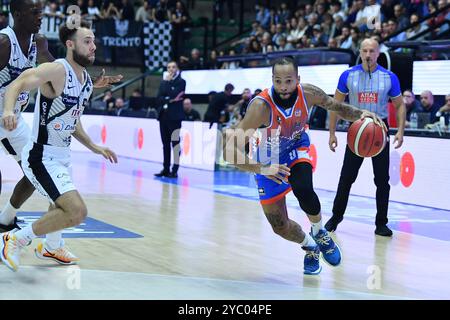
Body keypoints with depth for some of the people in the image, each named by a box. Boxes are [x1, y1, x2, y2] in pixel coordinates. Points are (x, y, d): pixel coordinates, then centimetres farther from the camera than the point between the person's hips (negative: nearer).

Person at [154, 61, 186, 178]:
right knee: (165, 143, 7)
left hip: (174, 116, -6)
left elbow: (173, 94, -15)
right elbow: (159, 98, 5)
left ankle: (175, 170, -8)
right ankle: (166, 169, 11)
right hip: (164, 115, 6)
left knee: (175, 142, -8)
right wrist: (169, 100, -11)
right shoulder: (164, 82, 16)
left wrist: (168, 82, -7)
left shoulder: (181, 81, 0)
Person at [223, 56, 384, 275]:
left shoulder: (308, 94, -24)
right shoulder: (261, 106, -36)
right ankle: (310, 247, 34)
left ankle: (319, 233, 0)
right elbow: (230, 151, -39)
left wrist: (360, 114, -21)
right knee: (280, 227, 0)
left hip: (296, 148, 1)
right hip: (268, 162, -1)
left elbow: (336, 107, -1)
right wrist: (262, 169, -53)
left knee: (303, 189, -32)